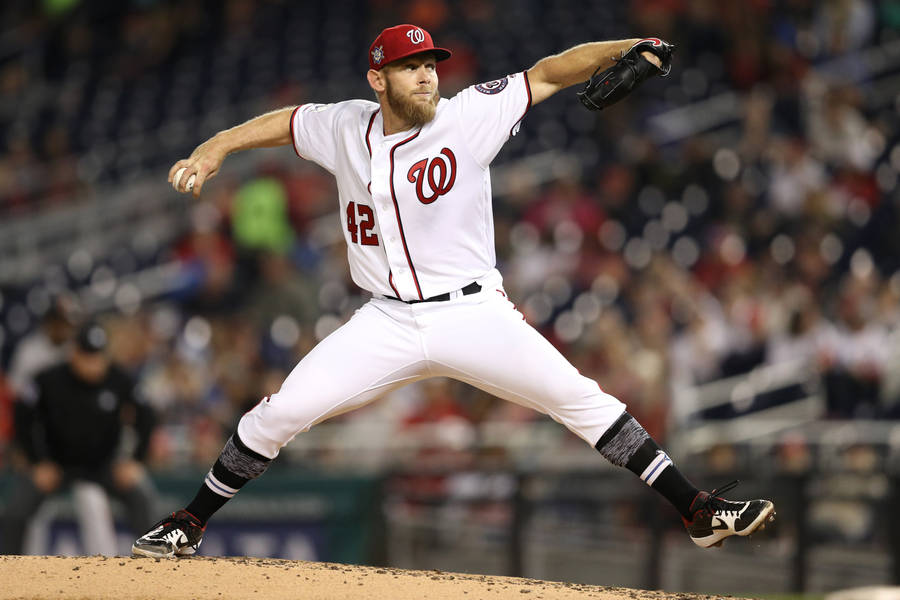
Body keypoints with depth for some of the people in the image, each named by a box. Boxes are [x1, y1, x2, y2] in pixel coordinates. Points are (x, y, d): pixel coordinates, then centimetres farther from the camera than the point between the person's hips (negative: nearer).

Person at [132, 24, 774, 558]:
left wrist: (623, 49, -23)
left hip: (474, 315, -2)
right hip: (387, 322, 2)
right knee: (279, 413, -6)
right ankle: (190, 524, 12)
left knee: (582, 400, -15)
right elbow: (288, 121, 20)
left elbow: (548, 74, -11)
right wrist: (216, 148, 9)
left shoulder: (468, 117, -7)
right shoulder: (346, 128, 2)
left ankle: (698, 510, -11)